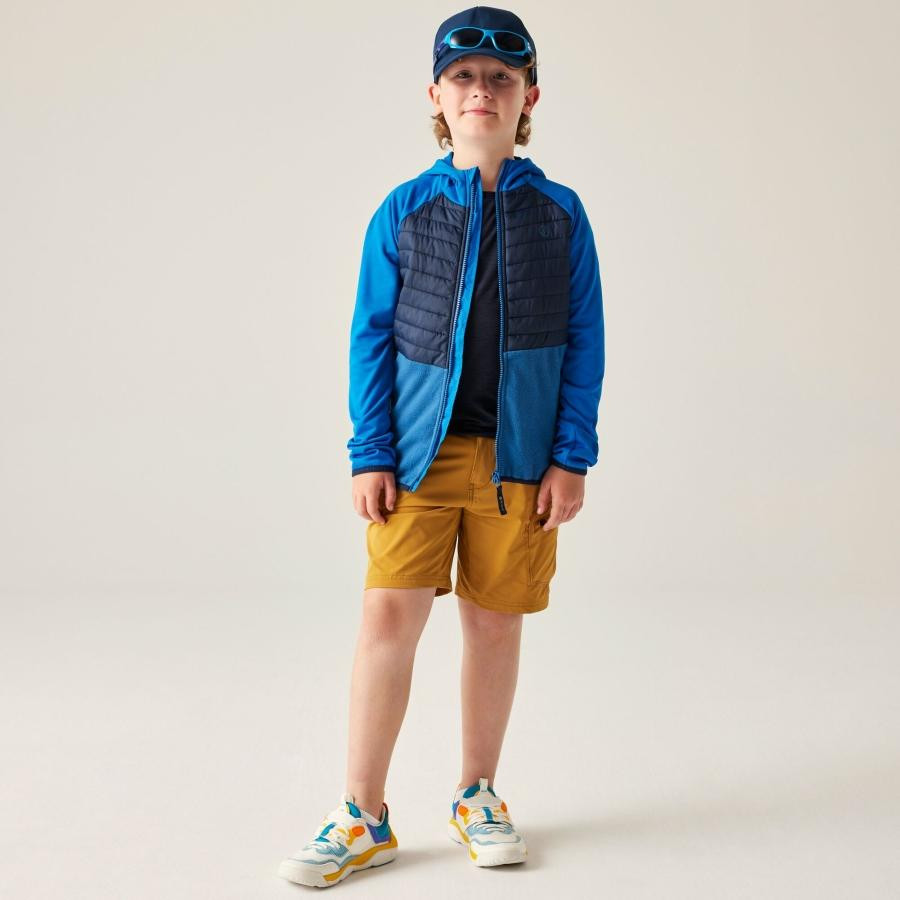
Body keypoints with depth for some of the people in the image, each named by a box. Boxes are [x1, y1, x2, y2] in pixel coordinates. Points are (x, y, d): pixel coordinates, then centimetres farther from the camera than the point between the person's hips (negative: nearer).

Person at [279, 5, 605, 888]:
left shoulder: (558, 212, 4)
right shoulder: (403, 211, 3)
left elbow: (584, 341, 4)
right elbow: (370, 338, 4)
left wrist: (571, 457, -2)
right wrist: (369, 455, -3)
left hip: (518, 455, 1)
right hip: (420, 450, 0)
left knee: (495, 621, 8)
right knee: (388, 615, -6)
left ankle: (477, 798, 25)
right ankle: (363, 817, 6)